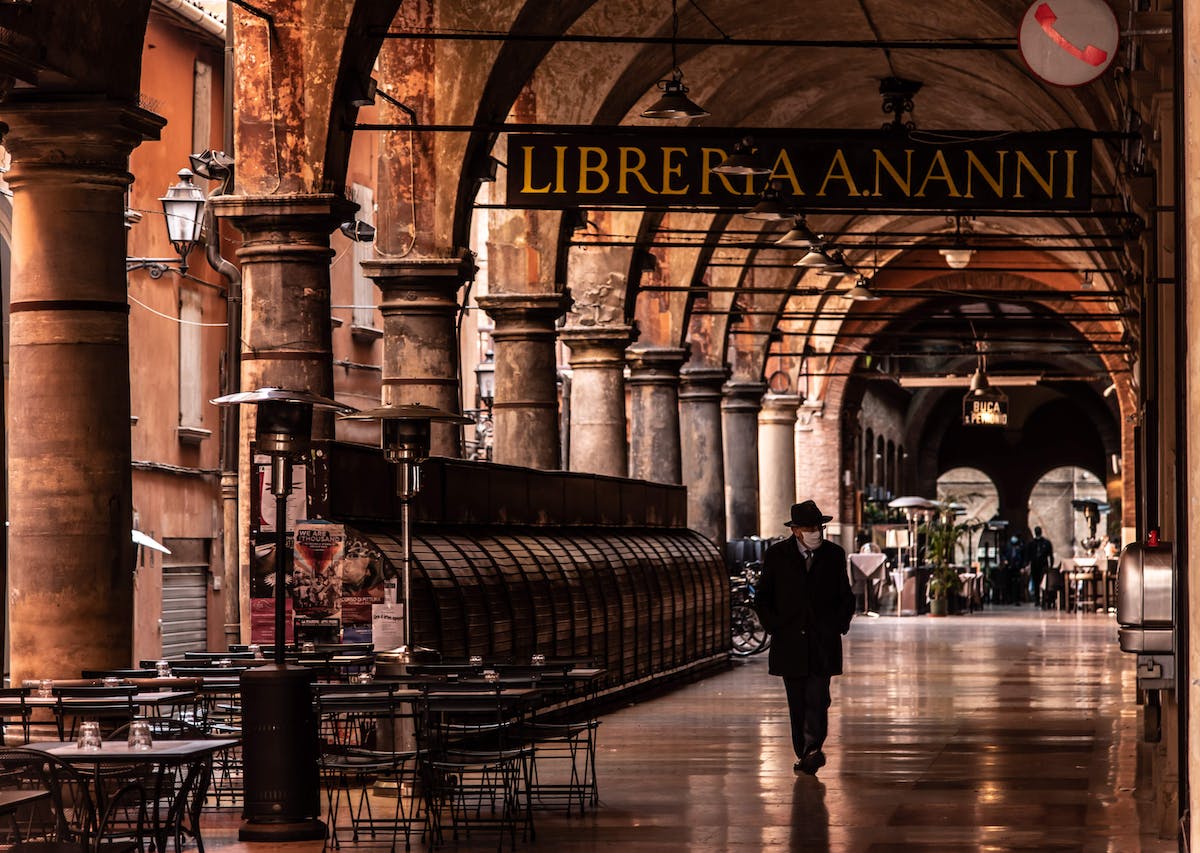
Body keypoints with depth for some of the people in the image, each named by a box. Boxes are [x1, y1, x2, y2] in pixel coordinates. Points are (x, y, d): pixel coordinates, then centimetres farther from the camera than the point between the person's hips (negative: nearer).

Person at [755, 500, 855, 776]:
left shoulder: (834, 554, 6)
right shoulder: (776, 555, 3)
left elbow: (846, 597, 15)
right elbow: (763, 597, 8)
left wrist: (839, 626, 3)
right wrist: (774, 627, -3)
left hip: (824, 641, -1)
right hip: (789, 641, 1)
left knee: (817, 699, -14)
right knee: (797, 703, 5)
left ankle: (812, 750, -23)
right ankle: (804, 755, 12)